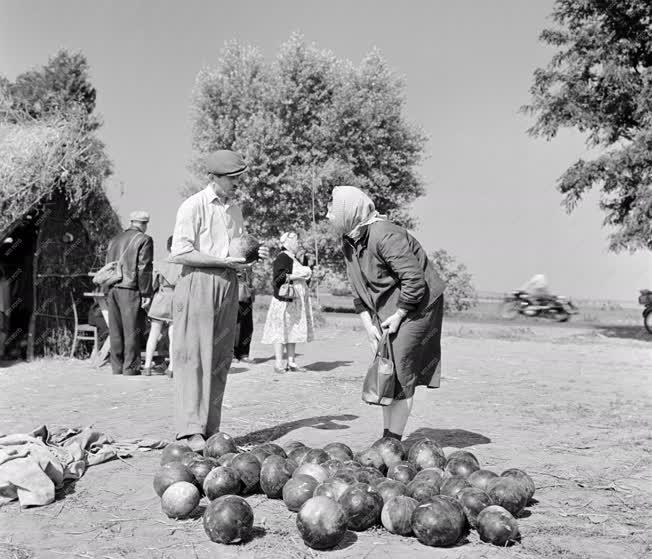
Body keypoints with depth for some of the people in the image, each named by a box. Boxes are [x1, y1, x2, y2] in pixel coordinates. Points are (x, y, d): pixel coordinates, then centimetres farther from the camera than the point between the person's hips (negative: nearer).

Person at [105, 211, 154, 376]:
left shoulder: (114, 240, 20)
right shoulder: (144, 240, -2)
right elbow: (144, 268, -10)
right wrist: (146, 293, -9)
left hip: (112, 289, 7)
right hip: (130, 289, -6)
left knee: (115, 331, 9)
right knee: (132, 330, -3)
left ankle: (117, 367, 12)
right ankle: (130, 368, -3)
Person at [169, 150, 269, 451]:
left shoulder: (234, 209, 17)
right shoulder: (193, 206, -5)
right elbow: (179, 253, -12)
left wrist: (255, 254, 2)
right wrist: (223, 260, -15)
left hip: (227, 285, 7)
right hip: (198, 283, -7)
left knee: (220, 359, 6)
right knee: (193, 356, -8)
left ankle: (211, 429, 12)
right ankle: (191, 430, -8)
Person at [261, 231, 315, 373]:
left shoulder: (294, 259, 20)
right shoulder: (282, 258, -8)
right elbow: (278, 278, -20)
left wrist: (306, 274, 12)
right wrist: (296, 275, -22)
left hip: (296, 301, 9)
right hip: (284, 300, -9)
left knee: (293, 330, 8)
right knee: (281, 330, -7)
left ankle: (291, 362, 12)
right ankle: (279, 363, -6)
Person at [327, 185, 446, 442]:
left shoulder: (385, 236, -25)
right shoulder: (349, 241, 3)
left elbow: (414, 281, -26)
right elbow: (358, 289, 8)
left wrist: (398, 317, -18)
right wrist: (368, 325, -2)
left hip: (415, 305, -9)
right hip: (385, 310, 9)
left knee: (399, 372, -8)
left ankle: (393, 440, 2)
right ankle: (386, 437, 18)